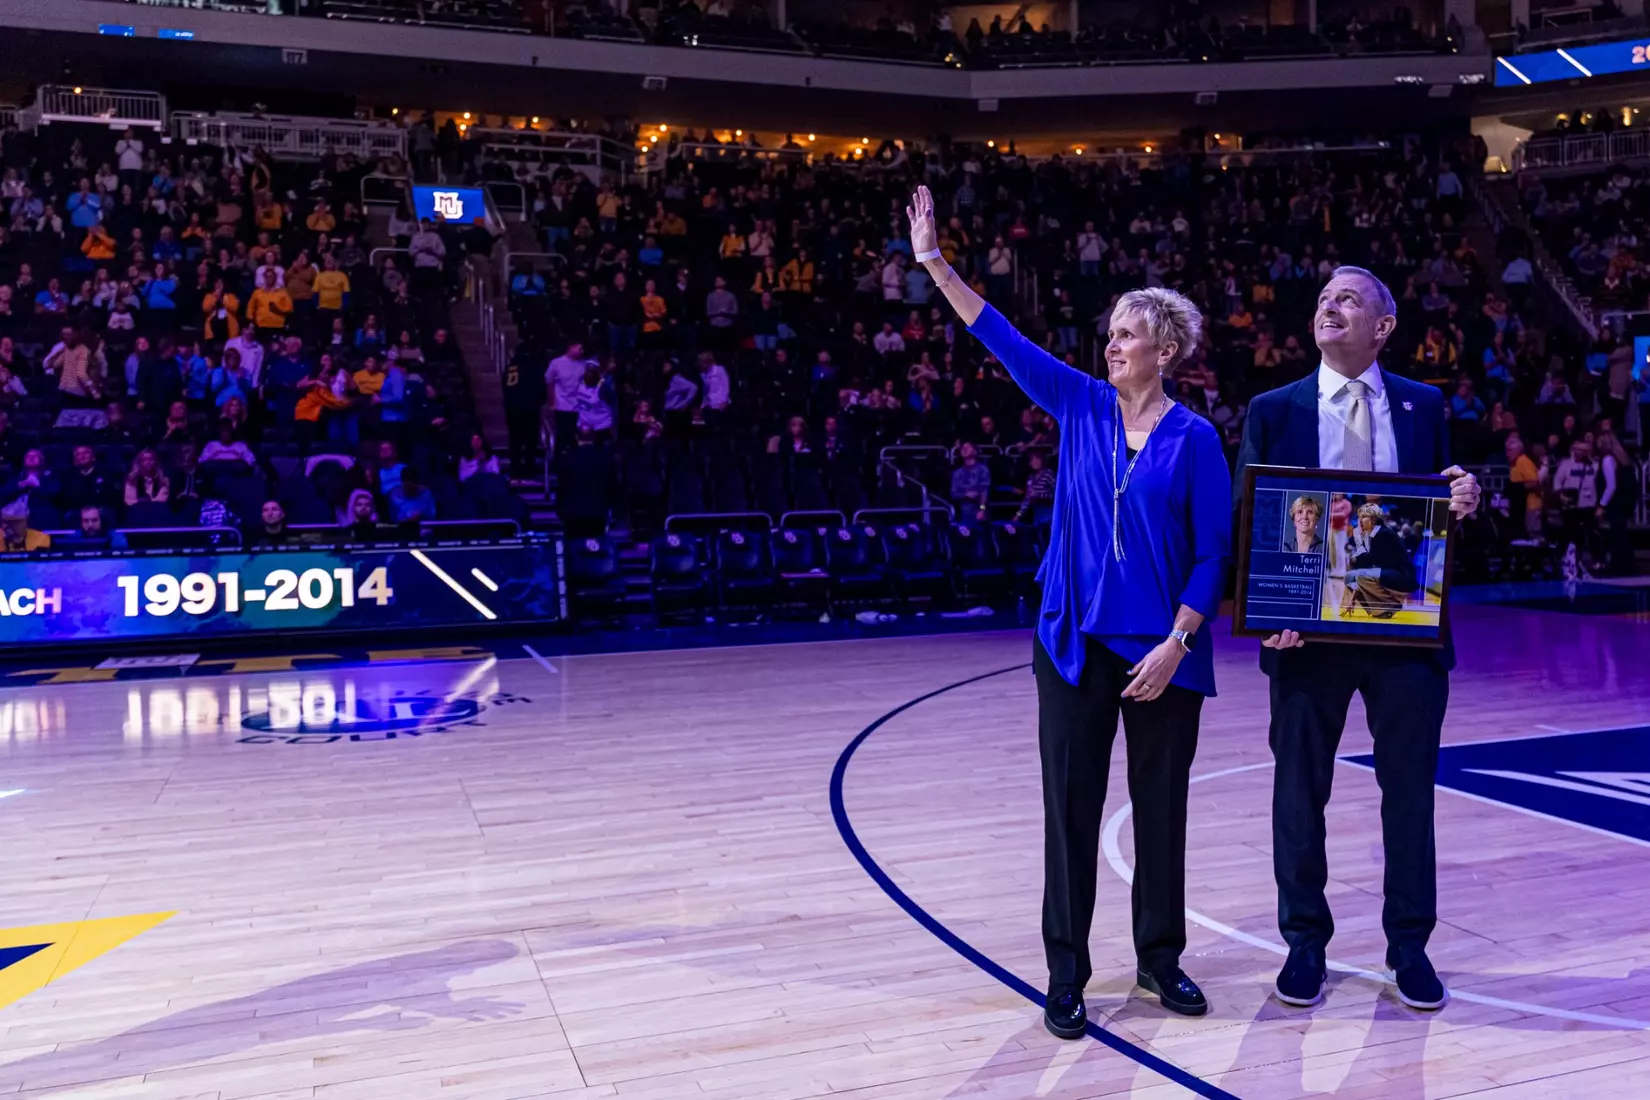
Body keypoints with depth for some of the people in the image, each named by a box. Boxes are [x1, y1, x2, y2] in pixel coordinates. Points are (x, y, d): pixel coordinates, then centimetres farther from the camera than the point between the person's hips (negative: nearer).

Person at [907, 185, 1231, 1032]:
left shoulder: (1195, 439, -2)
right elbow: (1002, 339, 1)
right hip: (1077, 643, 2)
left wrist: (1176, 643, -12)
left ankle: (1160, 956, 29)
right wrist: (934, 262, -4)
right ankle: (1065, 977, 15)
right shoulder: (1082, 405, 4)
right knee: (1071, 808, 4)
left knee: (1161, 807, 10)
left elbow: (1213, 553, -4)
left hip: (1163, 651, -1)